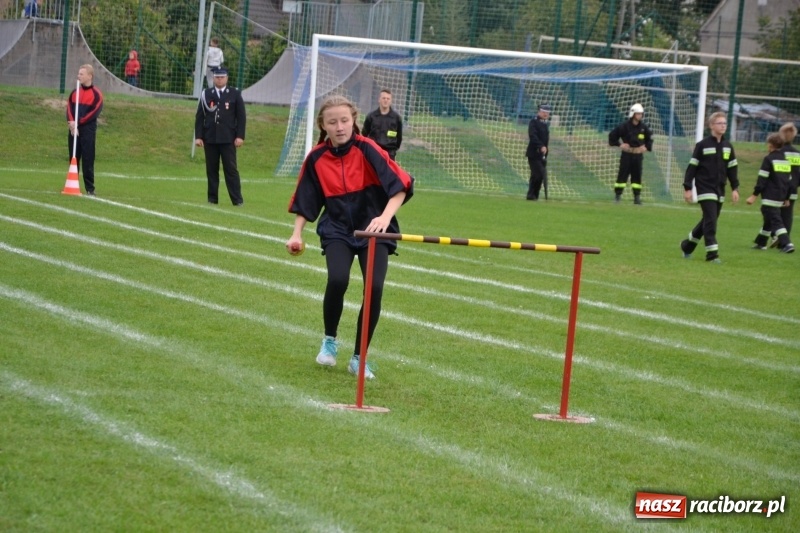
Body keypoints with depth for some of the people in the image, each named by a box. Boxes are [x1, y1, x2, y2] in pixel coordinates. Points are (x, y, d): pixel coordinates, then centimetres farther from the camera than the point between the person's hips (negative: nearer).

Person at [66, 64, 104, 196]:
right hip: (74, 130, 5)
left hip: (88, 131, -5)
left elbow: (94, 112, -11)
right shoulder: (75, 92, 14)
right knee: (73, 159, 8)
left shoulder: (96, 94, -3)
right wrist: (71, 123, -14)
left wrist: (78, 122, -15)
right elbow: (69, 108, 5)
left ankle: (90, 189, -5)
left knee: (88, 160, -7)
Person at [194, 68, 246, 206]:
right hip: (210, 138, 2)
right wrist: (198, 136, 0)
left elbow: (241, 116, 4)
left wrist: (240, 136, -4)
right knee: (211, 170, 4)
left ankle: (237, 199, -3)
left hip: (228, 139, -2)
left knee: (231, 169, -4)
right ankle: (212, 198, 9)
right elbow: (199, 117, 7)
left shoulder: (235, 94, 5)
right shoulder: (206, 94, 8)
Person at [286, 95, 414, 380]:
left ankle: (359, 358, 4)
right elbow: (305, 202, 9)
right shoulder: (317, 158, -2)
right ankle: (330, 340, 4)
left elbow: (400, 185, -17)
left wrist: (385, 217, -30)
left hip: (372, 229, -1)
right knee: (337, 280, -25)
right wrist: (297, 234, 0)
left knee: (374, 288, -17)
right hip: (337, 229, 1)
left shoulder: (367, 149, -12)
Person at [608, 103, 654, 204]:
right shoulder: (625, 126, -8)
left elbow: (649, 137, 21)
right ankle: (617, 195, 2)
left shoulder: (643, 127, 4)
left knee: (637, 175, 4)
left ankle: (637, 197, 7)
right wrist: (619, 144, -8)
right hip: (626, 154, -3)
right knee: (623, 174, -4)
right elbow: (612, 135, -2)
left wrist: (647, 147, 7)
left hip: (638, 155, 3)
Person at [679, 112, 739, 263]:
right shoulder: (702, 145, -7)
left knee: (709, 220, 11)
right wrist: (687, 188, -8)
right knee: (710, 220, -14)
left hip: (719, 189, 6)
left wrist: (735, 188, 7)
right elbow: (692, 167, -5)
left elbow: (732, 168, 14)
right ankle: (712, 253, -12)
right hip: (705, 187, -6)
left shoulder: (727, 146, 9)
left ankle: (688, 245, 30)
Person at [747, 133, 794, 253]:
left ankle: (786, 244, -24)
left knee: (775, 221, -10)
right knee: (768, 219, 21)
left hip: (770, 197, -8)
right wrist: (786, 198, 23)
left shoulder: (769, 159, -10)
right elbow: (788, 180, 16)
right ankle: (760, 243, 31)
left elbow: (762, 179, -14)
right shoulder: (786, 160, 12)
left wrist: (754, 195, -12)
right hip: (780, 198, 8)